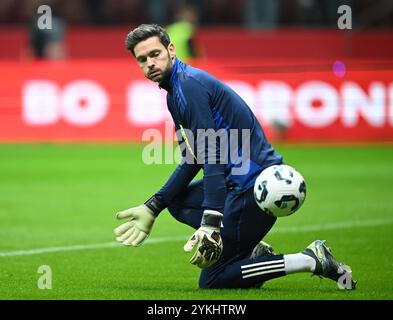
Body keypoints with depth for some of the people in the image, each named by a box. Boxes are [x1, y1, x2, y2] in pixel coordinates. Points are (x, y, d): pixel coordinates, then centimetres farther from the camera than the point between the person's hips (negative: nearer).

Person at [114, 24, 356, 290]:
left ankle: (311, 260, -9)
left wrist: (210, 224, -30)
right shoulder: (175, 91, 18)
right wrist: (152, 208, 21)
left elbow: (211, 156, -23)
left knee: (212, 282, -5)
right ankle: (253, 250, 9)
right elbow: (193, 161, 24)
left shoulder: (188, 84, -14)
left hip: (254, 183, -11)